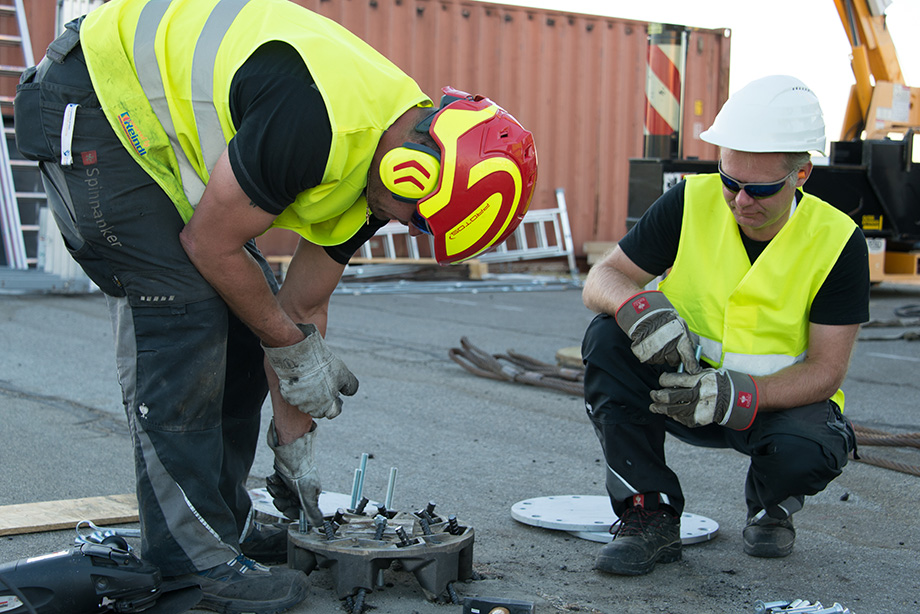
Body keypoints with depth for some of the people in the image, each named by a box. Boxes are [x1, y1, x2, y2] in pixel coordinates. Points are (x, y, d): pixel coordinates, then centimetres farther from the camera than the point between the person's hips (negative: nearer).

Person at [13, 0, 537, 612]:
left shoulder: (376, 157, -4)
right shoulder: (314, 123, -34)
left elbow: (303, 305, 5)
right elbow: (209, 245, -21)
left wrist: (294, 443, 8)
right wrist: (295, 347, -10)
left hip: (155, 125, 9)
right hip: (92, 107, -9)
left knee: (244, 311, 7)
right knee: (182, 314, -15)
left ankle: (224, 521, 17)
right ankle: (191, 555, -7)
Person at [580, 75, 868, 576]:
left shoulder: (837, 242, -15)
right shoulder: (692, 202, -11)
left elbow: (825, 371, -15)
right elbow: (601, 279, -9)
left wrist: (739, 396, -34)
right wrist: (635, 304, -35)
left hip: (779, 399, -1)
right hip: (682, 384, 2)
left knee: (807, 449, -35)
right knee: (607, 338, -26)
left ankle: (772, 506, 7)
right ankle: (650, 515, -14)